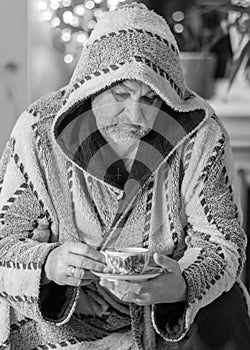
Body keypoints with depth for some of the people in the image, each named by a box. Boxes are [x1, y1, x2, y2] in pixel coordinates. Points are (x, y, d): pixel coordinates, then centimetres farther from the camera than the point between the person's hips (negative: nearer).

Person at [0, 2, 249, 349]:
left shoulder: (200, 134, -12)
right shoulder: (38, 133, -13)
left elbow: (221, 240, -9)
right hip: (64, 320, 0)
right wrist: (49, 265, -35)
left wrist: (182, 285, -32)